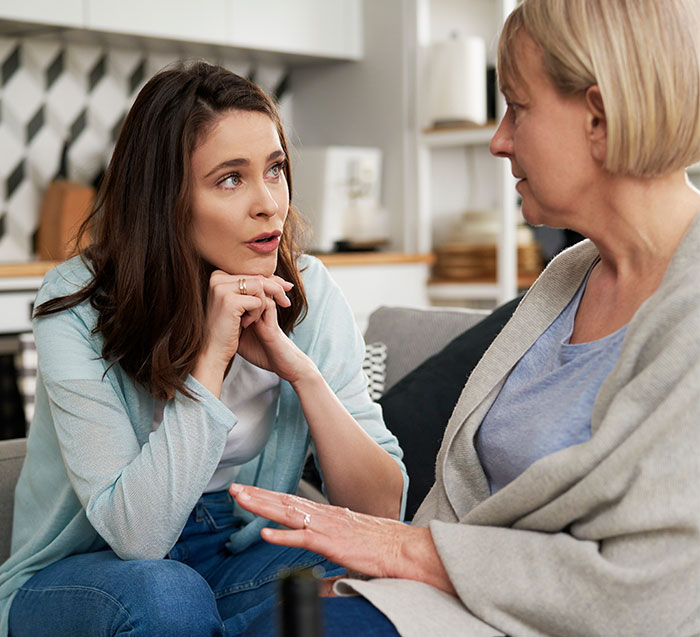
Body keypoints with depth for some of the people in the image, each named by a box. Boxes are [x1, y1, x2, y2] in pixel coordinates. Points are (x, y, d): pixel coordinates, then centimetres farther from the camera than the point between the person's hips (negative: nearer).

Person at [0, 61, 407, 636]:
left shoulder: (308, 293, -10)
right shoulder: (78, 305, -19)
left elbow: (384, 509, -13)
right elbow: (134, 533, -26)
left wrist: (299, 367, -26)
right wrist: (211, 354, -31)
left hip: (239, 558, 3)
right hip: (77, 580, -2)